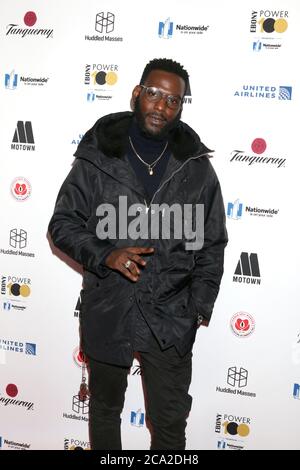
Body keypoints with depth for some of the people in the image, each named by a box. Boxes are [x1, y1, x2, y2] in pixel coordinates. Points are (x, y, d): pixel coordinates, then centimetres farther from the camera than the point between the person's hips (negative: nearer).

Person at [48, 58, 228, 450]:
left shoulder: (197, 167, -2)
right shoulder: (96, 158, -5)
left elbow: (212, 243, 5)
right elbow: (62, 224, 0)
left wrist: (200, 306, -2)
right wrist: (105, 255, -18)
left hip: (171, 319, 0)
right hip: (106, 312, 0)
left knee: (170, 422, 12)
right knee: (105, 410, 20)